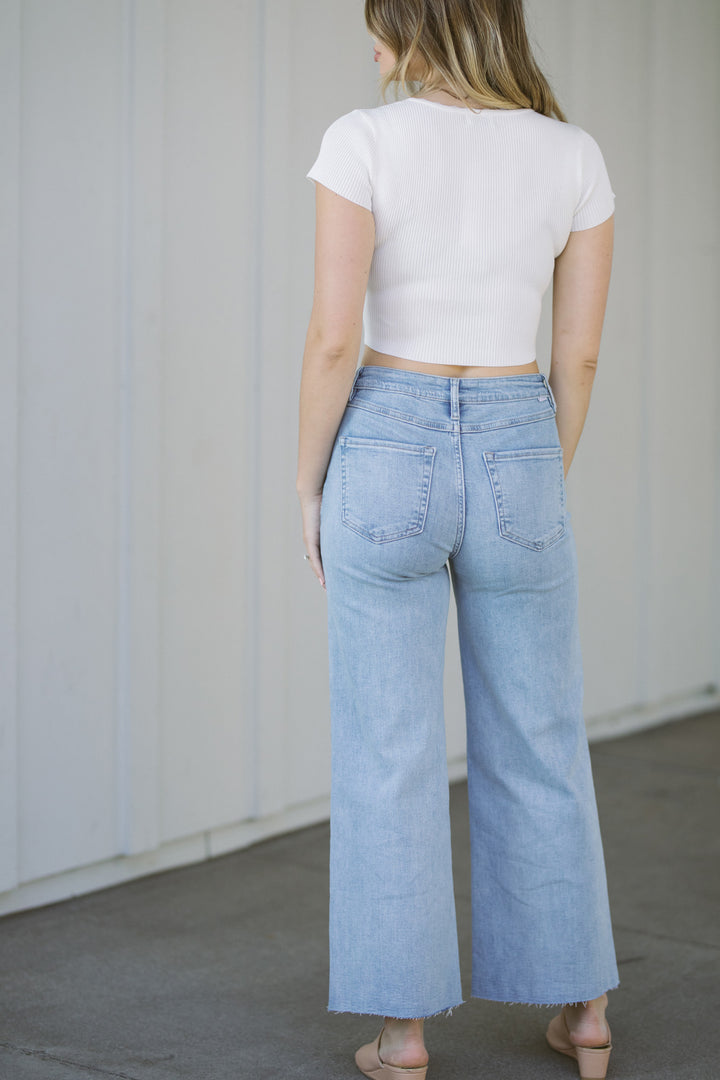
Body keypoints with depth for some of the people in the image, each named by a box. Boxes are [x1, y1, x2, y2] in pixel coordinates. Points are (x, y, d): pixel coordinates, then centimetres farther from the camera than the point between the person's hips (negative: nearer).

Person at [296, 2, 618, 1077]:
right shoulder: (575, 157, -1)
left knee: (388, 755, 7)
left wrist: (310, 485, 0)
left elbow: (333, 338, -13)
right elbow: (581, 353, 2)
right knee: (539, 746, 16)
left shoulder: (363, 142, -10)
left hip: (389, 455, -2)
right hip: (514, 460, 2)